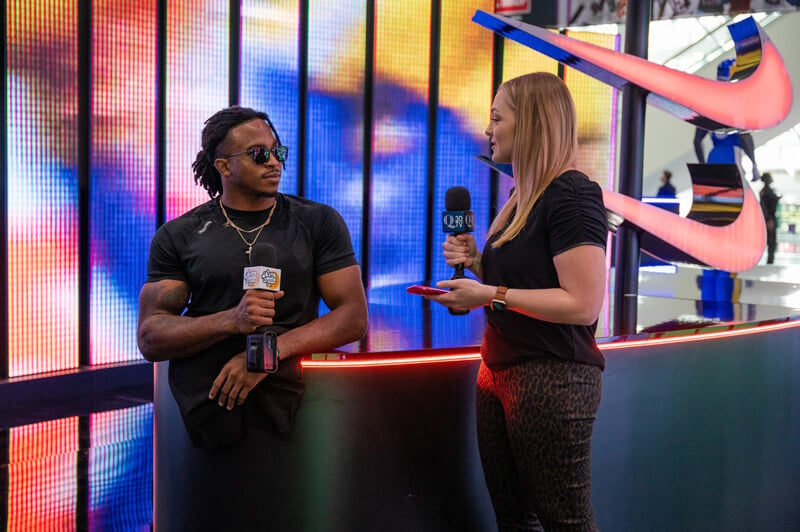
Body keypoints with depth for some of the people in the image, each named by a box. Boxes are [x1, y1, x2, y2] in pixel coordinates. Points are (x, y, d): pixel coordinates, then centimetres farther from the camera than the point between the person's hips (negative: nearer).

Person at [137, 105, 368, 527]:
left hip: (276, 398, 0)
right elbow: (150, 338, 0)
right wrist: (232, 321, -18)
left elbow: (353, 318, 0)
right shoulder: (179, 236, 6)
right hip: (198, 404, 1)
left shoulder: (318, 222, 7)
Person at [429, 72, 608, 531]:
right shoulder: (522, 198, 15)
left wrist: (490, 296, -19)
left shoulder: (572, 194, -13)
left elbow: (582, 304, -21)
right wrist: (476, 263, 6)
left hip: (554, 378, -9)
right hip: (500, 372, 9)